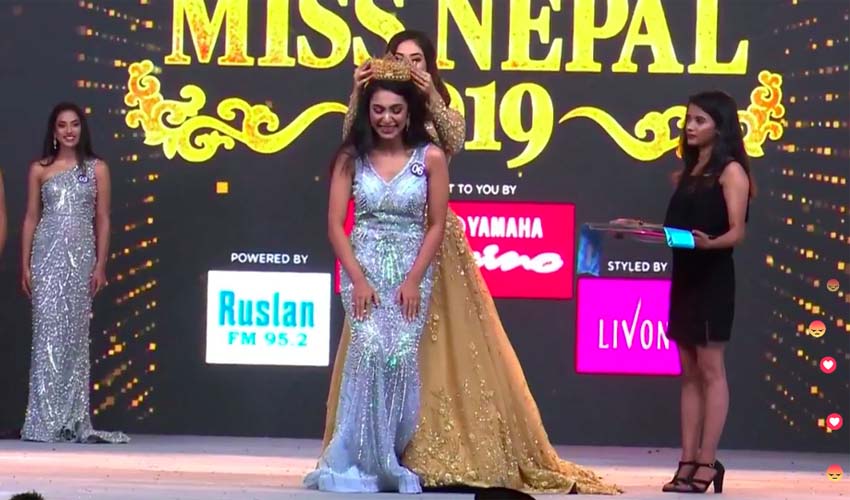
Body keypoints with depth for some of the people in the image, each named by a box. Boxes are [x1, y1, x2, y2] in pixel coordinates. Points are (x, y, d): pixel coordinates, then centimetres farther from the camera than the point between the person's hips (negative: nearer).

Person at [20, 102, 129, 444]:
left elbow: (103, 220, 5)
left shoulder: (97, 168, 7)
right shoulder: (39, 169, 7)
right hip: (47, 253, 0)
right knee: (47, 331, -6)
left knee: (75, 334, 2)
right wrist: (25, 265, 1)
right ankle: (44, 421, -5)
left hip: (81, 255, 0)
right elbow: (31, 218, 7)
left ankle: (73, 420, 6)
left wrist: (100, 265, -2)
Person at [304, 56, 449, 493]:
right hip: (363, 270, 0)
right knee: (371, 350, -19)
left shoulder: (430, 158, 1)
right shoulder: (351, 158, 3)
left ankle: (388, 462, 2)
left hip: (411, 273, 0)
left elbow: (436, 225, 1)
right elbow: (336, 224, 0)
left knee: (402, 357, -12)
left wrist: (413, 280, -9)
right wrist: (358, 279, -10)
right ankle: (359, 460, -9)